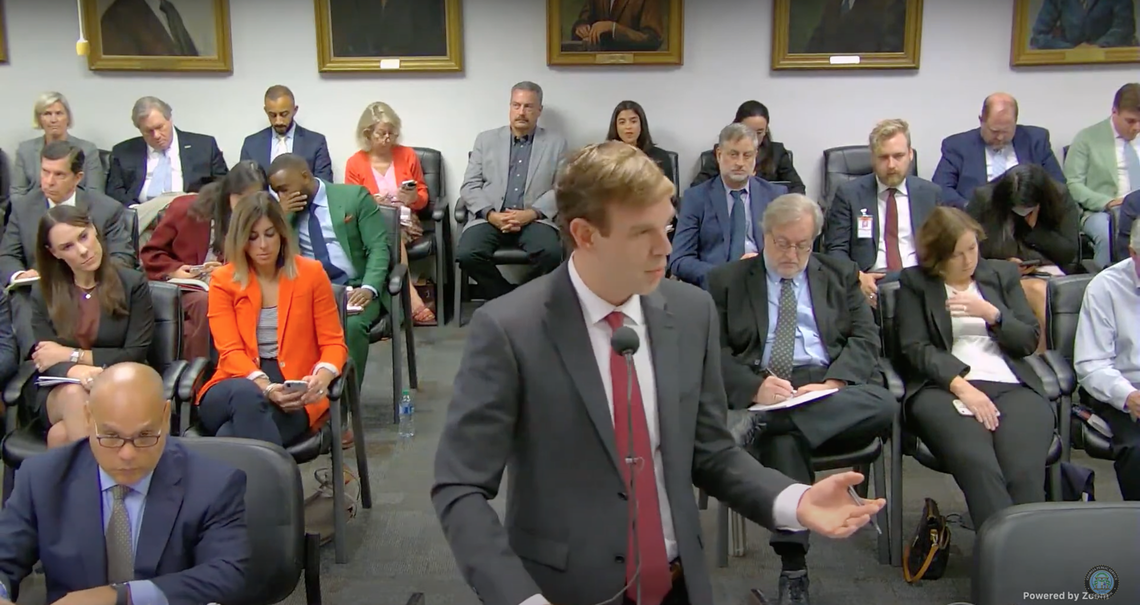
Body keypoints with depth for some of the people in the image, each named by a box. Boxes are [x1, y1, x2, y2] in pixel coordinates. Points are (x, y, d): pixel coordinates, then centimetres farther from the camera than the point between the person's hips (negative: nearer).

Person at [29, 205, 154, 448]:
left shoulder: (133, 284, -1)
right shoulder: (42, 292, 7)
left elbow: (135, 355, -5)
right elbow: (45, 358, -4)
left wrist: (72, 355, -10)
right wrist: (74, 370, -28)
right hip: (59, 392, 3)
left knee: (62, 434, -32)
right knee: (75, 393, -35)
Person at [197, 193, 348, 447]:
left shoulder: (311, 273, 7)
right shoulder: (222, 280, 7)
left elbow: (333, 342, 6)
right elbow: (230, 351, -3)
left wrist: (322, 377, -18)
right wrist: (265, 387, -23)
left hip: (294, 398, -1)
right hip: (240, 385, 1)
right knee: (246, 396, -38)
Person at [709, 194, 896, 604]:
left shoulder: (840, 275, 20)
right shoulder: (727, 281, 14)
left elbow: (865, 337, 10)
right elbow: (714, 350, 4)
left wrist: (834, 382, -11)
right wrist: (755, 386, -17)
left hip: (831, 386, 2)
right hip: (761, 389, -2)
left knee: (883, 405, -31)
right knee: (783, 439, -35)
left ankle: (762, 422, -33)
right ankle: (793, 569, -30)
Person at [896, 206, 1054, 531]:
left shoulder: (1003, 273, 23)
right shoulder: (915, 281, 15)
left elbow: (1029, 340, 17)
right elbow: (915, 347, 3)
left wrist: (991, 313, -3)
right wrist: (961, 385, -12)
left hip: (1013, 386, 3)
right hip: (944, 387, -2)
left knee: (1025, 472, -30)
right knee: (978, 466, -34)